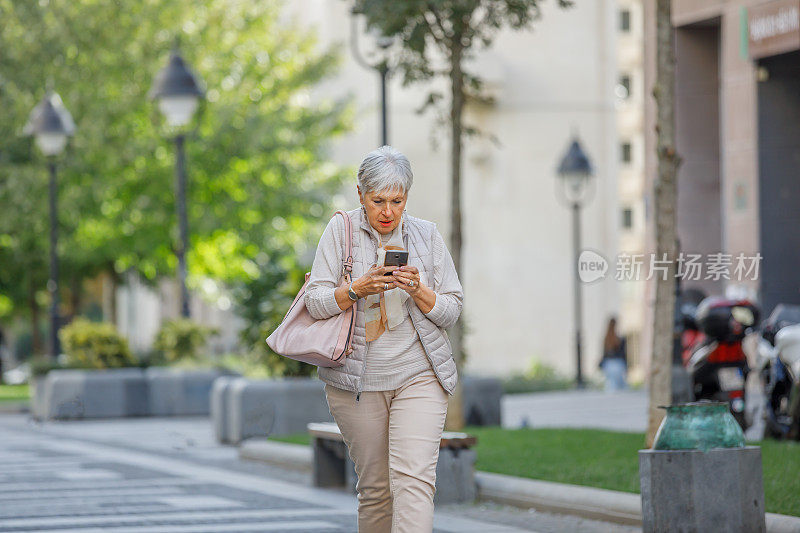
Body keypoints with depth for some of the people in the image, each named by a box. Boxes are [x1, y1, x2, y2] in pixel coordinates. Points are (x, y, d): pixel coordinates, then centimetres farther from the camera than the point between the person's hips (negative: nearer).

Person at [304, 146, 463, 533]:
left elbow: (452, 311, 6)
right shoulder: (340, 231, 2)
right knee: (375, 487, 3)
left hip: (419, 376, 0)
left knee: (414, 479, -15)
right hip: (356, 380, 0)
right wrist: (359, 289, -20)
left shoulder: (426, 235, 6)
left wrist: (418, 291, -14)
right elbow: (316, 303, -3)